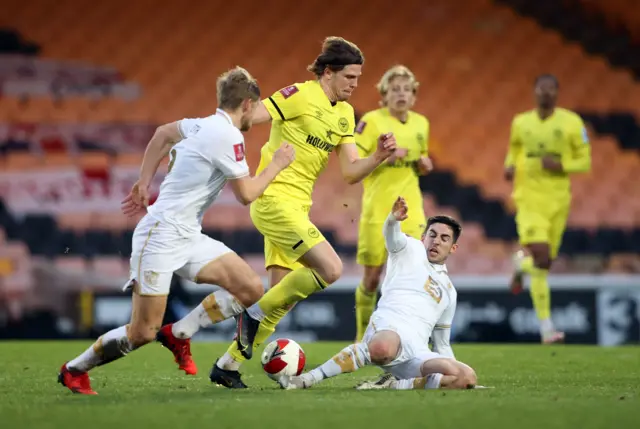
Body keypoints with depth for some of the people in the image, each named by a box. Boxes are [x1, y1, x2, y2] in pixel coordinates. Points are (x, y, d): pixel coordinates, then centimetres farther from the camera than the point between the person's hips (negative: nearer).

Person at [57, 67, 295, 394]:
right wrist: (277, 165, 1)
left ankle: (178, 335, 8)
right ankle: (73, 370, 14)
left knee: (251, 288, -4)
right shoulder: (228, 136, -17)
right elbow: (246, 194, -12)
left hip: (188, 237, 9)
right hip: (161, 236, -9)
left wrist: (144, 183, 28)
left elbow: (163, 133, 26)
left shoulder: (204, 125, 10)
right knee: (142, 333, -6)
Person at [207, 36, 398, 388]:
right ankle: (255, 313, -5)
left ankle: (227, 366, 16)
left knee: (280, 301, 6)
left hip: (297, 206, 8)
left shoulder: (344, 115, 13)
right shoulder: (300, 95, -11)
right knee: (331, 269, -19)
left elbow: (350, 173, 10)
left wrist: (378, 156, -7)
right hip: (275, 198, -8)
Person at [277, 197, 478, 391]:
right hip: (387, 330, -4)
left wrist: (453, 370, 21)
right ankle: (307, 379, -28)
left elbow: (442, 345, 35)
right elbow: (392, 236, -5)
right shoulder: (411, 248, 20)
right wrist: (393, 219, -29)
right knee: (382, 348, -43)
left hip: (417, 353, 4)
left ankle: (393, 385, -20)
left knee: (467, 377, -22)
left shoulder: (449, 291, 32)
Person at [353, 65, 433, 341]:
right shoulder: (372, 121, -7)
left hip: (410, 209, 3)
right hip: (377, 210, -3)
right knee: (372, 277, 5)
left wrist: (424, 165, 1)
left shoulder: (421, 123, 8)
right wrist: (384, 157, -23)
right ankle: (363, 336, 24)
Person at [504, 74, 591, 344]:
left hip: (558, 199, 1)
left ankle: (522, 261, 53)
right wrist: (510, 167, 0)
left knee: (545, 259, 13)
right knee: (541, 259, -18)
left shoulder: (571, 122, -2)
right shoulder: (520, 123, 4)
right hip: (529, 198, -1)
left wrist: (561, 166, -18)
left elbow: (585, 161, 2)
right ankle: (546, 326, -4)